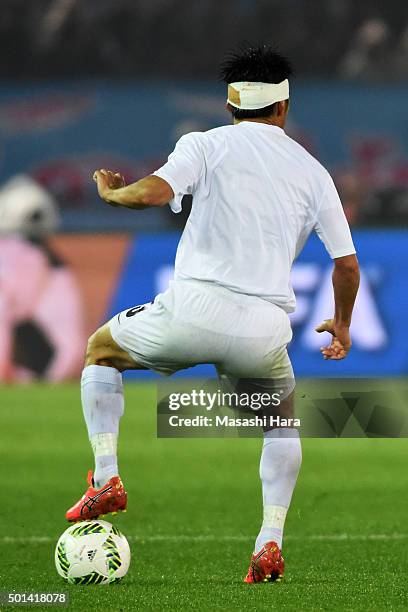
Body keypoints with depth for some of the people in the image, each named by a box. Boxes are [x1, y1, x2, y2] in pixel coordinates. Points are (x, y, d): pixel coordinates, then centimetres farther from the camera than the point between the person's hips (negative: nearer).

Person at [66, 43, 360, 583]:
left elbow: (155, 191, -13)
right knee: (283, 420, 31)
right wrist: (341, 325, 29)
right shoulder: (311, 170, 14)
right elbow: (347, 262, 12)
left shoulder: (206, 144, 5)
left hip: (194, 310, -2)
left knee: (102, 350, 27)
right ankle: (270, 543, 10)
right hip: (265, 331, 2)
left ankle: (106, 478, 11)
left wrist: (110, 192, 8)